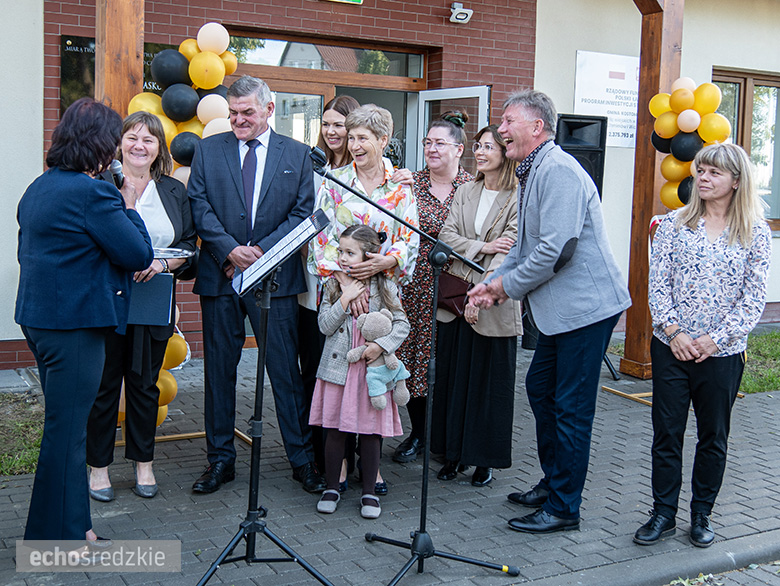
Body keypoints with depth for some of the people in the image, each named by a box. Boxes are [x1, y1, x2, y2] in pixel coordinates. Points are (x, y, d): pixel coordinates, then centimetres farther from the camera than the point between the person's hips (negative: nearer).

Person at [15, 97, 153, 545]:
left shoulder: (38, 189, 12)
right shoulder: (93, 193, -17)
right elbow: (139, 255, -14)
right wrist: (129, 206, -1)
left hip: (40, 318, 10)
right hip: (75, 323, -10)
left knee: (65, 424, 18)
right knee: (67, 429, 0)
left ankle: (70, 524, 29)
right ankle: (60, 538, 12)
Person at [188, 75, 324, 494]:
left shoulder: (297, 154, 7)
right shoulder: (208, 150, 9)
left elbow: (303, 213, 0)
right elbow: (199, 206, 1)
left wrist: (260, 251, -10)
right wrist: (230, 250, -12)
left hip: (276, 276, -1)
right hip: (220, 275, 2)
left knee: (287, 372, 2)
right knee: (219, 371, 8)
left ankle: (302, 459, 14)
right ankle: (220, 460, 20)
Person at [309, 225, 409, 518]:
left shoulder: (385, 287, -1)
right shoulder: (333, 285, 3)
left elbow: (402, 324, 0)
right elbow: (325, 326, -4)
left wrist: (381, 344, -14)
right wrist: (344, 299, -14)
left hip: (371, 370, -1)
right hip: (337, 367, 1)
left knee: (370, 431, 4)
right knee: (334, 430, 6)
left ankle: (369, 492, 17)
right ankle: (331, 488, 21)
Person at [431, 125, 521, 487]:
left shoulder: (518, 199, -6)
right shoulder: (465, 192, 12)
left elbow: (508, 251, -15)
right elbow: (446, 235, 2)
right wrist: (481, 247, -14)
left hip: (494, 306, -5)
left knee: (490, 381, 4)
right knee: (452, 375, 10)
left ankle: (485, 460, 18)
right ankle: (454, 453, 23)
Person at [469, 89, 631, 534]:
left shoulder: (559, 171, -18)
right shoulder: (533, 173, 16)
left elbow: (556, 248, -25)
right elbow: (527, 245, 22)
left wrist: (508, 286, -12)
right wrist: (495, 282, 8)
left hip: (585, 304, -11)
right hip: (561, 307, 11)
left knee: (571, 407, -2)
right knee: (540, 388, 18)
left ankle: (564, 508, 10)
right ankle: (553, 483, 33)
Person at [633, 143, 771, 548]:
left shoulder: (756, 234, 0)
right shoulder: (675, 223, 2)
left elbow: (754, 299, -3)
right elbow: (658, 282, -1)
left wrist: (716, 339, -13)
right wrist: (673, 331, -12)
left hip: (723, 353, 0)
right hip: (671, 347, 1)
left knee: (713, 436, 11)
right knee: (666, 432, 6)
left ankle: (702, 514, 27)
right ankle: (663, 513, 20)